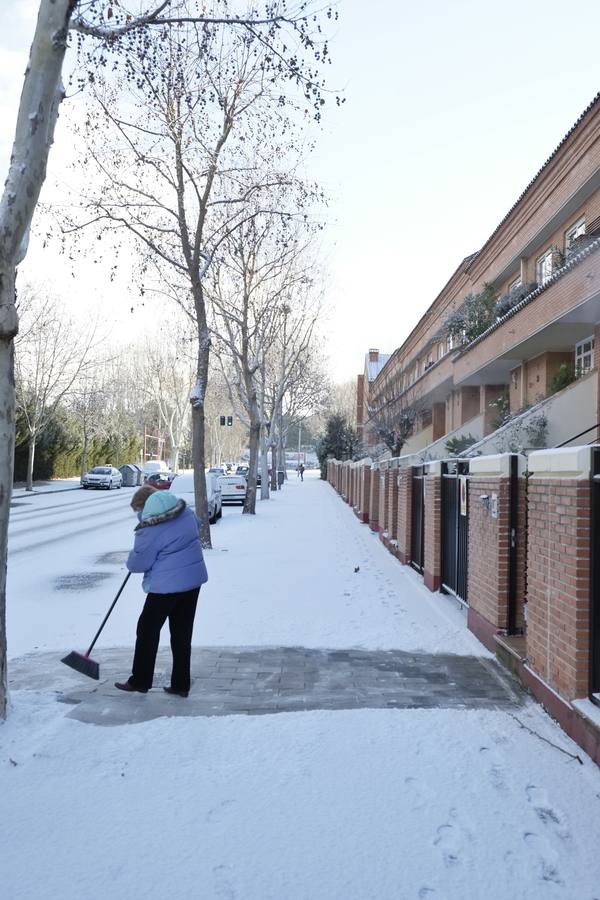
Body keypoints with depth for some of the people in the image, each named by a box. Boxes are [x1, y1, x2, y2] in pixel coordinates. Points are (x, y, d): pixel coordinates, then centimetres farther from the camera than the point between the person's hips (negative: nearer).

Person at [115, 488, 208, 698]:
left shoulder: (149, 531, -16)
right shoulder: (186, 511, 3)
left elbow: (138, 563, -10)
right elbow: (197, 528, 23)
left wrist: (131, 559, 12)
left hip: (166, 586, -7)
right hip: (194, 580, 7)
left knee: (148, 630, 11)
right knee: (182, 633, 13)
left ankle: (140, 681, 21)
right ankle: (181, 685, 19)